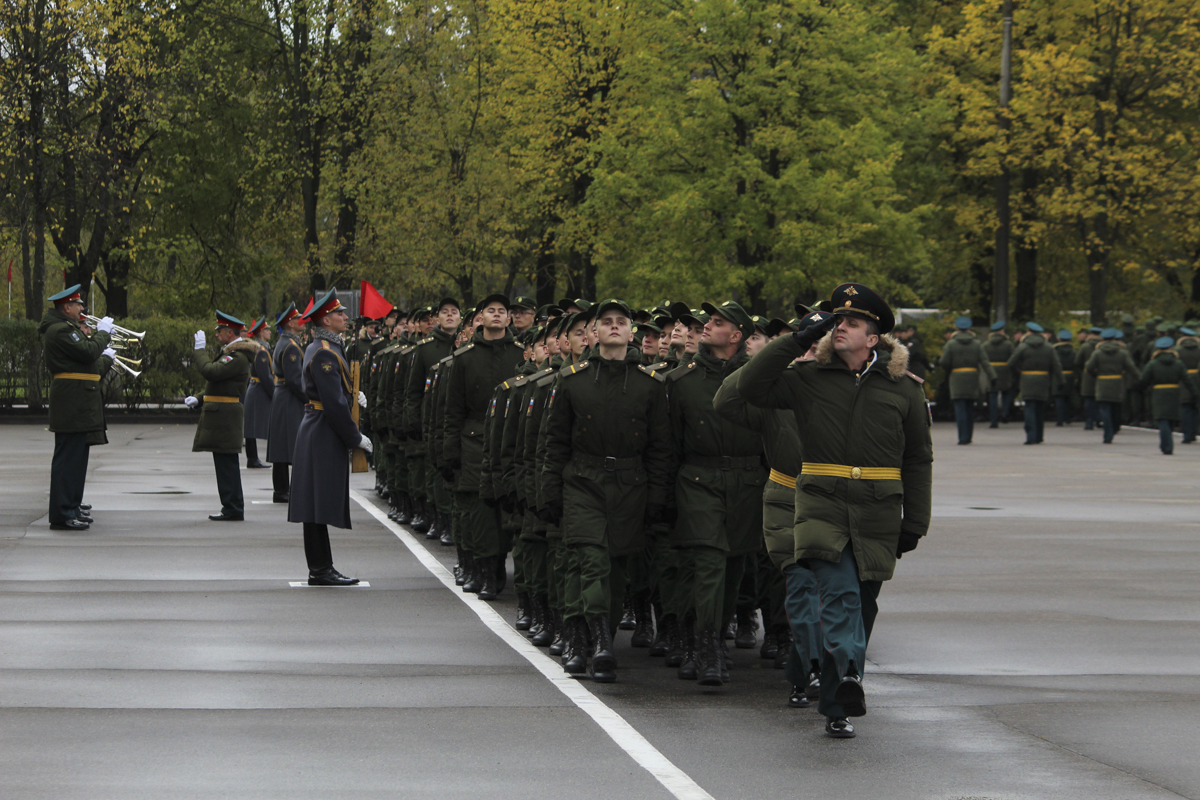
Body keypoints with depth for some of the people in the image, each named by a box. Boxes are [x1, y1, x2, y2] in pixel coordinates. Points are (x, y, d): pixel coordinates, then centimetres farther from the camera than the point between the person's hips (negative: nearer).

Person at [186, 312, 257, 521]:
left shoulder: (238, 357, -17)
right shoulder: (233, 353, 18)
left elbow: (210, 372, -27)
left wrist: (200, 349, -14)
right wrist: (199, 400, 17)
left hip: (224, 417, -11)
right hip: (223, 415, 11)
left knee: (226, 463, -8)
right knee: (226, 463, 13)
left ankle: (233, 509, -6)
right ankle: (232, 508, 17)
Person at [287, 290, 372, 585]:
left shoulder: (317, 349, 16)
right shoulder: (324, 353, -16)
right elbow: (333, 403, -20)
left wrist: (351, 395, 11)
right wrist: (355, 437, -15)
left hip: (318, 435, 11)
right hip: (323, 437, -11)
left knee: (319, 507, 10)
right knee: (320, 505, -8)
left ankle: (321, 569, 13)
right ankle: (320, 570, -6)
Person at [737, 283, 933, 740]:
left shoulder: (904, 389, 8)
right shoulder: (808, 380, 7)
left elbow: (918, 459, 12)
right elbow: (753, 386, -4)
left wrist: (914, 523, 7)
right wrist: (799, 340, -4)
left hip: (877, 513, 2)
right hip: (821, 504, -1)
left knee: (860, 607, 6)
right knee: (839, 594, -23)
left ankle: (836, 708, 17)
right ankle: (849, 673, -40)